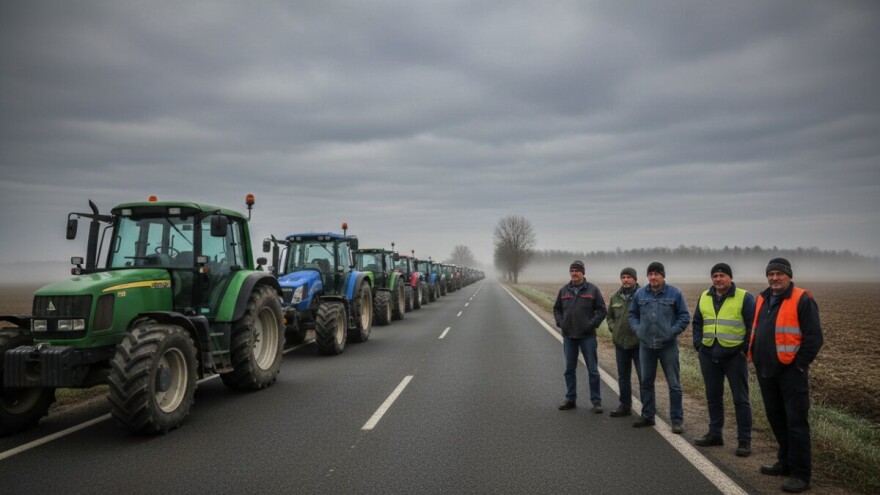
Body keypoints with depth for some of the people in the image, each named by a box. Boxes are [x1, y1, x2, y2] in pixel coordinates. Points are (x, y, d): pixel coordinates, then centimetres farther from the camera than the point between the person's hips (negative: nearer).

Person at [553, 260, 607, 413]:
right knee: (569, 370, 10)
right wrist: (560, 323, 0)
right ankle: (571, 399, 20)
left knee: (593, 370, 1)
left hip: (587, 336, -3)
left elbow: (601, 310, -2)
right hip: (569, 336, 3)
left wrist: (592, 324, -12)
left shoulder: (592, 290, -3)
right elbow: (557, 309, 15)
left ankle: (596, 401, 9)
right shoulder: (564, 290, 7)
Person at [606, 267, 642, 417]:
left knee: (644, 376, -2)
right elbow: (610, 315, 22)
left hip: (639, 344, -6)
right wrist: (613, 328, 7)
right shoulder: (615, 297, 9)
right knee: (623, 377, 14)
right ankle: (625, 406, 26)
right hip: (620, 343, 6)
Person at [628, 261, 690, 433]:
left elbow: (684, 316, 0)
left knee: (674, 384, 2)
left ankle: (677, 420, 11)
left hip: (668, 345, -3)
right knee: (646, 382, 12)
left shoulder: (675, 293, -3)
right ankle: (647, 416, 25)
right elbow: (632, 314, 13)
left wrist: (673, 331, -10)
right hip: (646, 345, 3)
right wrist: (637, 329, -2)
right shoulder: (640, 294, 4)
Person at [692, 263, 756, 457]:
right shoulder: (704, 297, 9)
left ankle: (744, 440, 8)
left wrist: (746, 350, -11)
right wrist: (698, 345, 6)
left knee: (740, 398, 1)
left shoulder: (744, 298, -6)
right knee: (713, 396, 13)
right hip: (709, 355, 5)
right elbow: (697, 323, 16)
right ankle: (714, 434, 25)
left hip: (734, 355, -5)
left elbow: (753, 326, -7)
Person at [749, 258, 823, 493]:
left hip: (791, 371, -7)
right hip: (766, 371, 7)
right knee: (776, 418, 15)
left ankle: (801, 474, 2)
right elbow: (755, 331, 22)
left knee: (796, 421, -4)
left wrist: (799, 365, -13)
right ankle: (786, 463, 29)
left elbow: (814, 337, -12)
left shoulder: (802, 300, -9)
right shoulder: (762, 300, 12)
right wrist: (756, 359, 13)